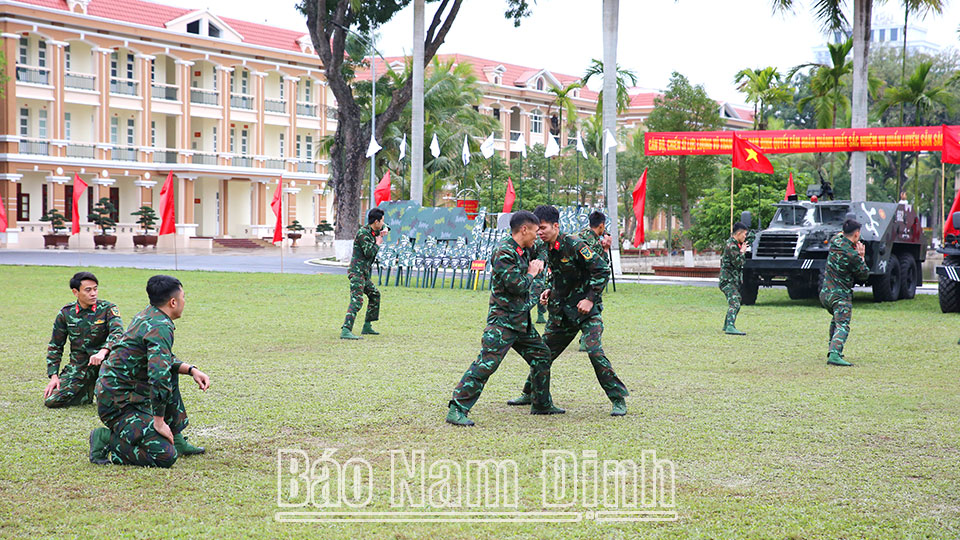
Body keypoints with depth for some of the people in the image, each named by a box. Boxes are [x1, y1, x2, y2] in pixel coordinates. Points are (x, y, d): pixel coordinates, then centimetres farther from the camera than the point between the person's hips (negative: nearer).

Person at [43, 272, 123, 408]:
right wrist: (54, 376, 0)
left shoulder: (107, 309, -8)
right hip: (78, 366, 3)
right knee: (51, 401, -12)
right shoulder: (66, 313, 1)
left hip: (103, 362, -3)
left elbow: (117, 332, -26)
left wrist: (103, 352, -45)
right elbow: (55, 346, 10)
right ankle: (87, 394, 16)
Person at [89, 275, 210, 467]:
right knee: (166, 457, -17)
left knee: (172, 375, 26)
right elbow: (158, 376, -30)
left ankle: (176, 440, 23)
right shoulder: (160, 328, -19)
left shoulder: (147, 315, 10)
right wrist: (159, 422, -22)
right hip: (119, 405, -10)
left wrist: (191, 370, 13)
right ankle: (107, 440, -5)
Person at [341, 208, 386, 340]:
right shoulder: (363, 233, -15)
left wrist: (384, 230, 13)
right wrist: (378, 243, -6)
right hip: (357, 271, -10)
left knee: (375, 295, 23)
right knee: (357, 300, -20)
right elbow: (369, 252, -22)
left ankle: (367, 327, 29)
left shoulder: (372, 231, 13)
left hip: (364, 274, 10)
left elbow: (383, 227, 36)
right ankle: (345, 331, -31)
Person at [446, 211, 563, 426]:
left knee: (541, 355, 18)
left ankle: (541, 404, 33)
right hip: (502, 320, -10)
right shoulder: (504, 253, -17)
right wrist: (532, 273, -6)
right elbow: (517, 286, -23)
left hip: (521, 320, 10)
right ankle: (457, 410, -17)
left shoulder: (524, 251, 11)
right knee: (486, 363, -17)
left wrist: (536, 267, 15)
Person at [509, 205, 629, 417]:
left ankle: (618, 400, -10)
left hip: (586, 310, -8)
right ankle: (530, 393, 32)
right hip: (561, 311, 8)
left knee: (594, 350, -20)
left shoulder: (573, 245, -17)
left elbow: (602, 270, -17)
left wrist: (590, 299, -19)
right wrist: (549, 290, 7)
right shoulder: (547, 250, 7)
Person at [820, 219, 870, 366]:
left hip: (825, 293, 8)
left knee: (837, 319, 31)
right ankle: (835, 354, -35)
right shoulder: (852, 255, -19)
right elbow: (864, 274, -7)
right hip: (841, 296, -8)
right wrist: (861, 257, 4)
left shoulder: (835, 242, 1)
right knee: (842, 325, -16)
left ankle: (832, 349, 36)